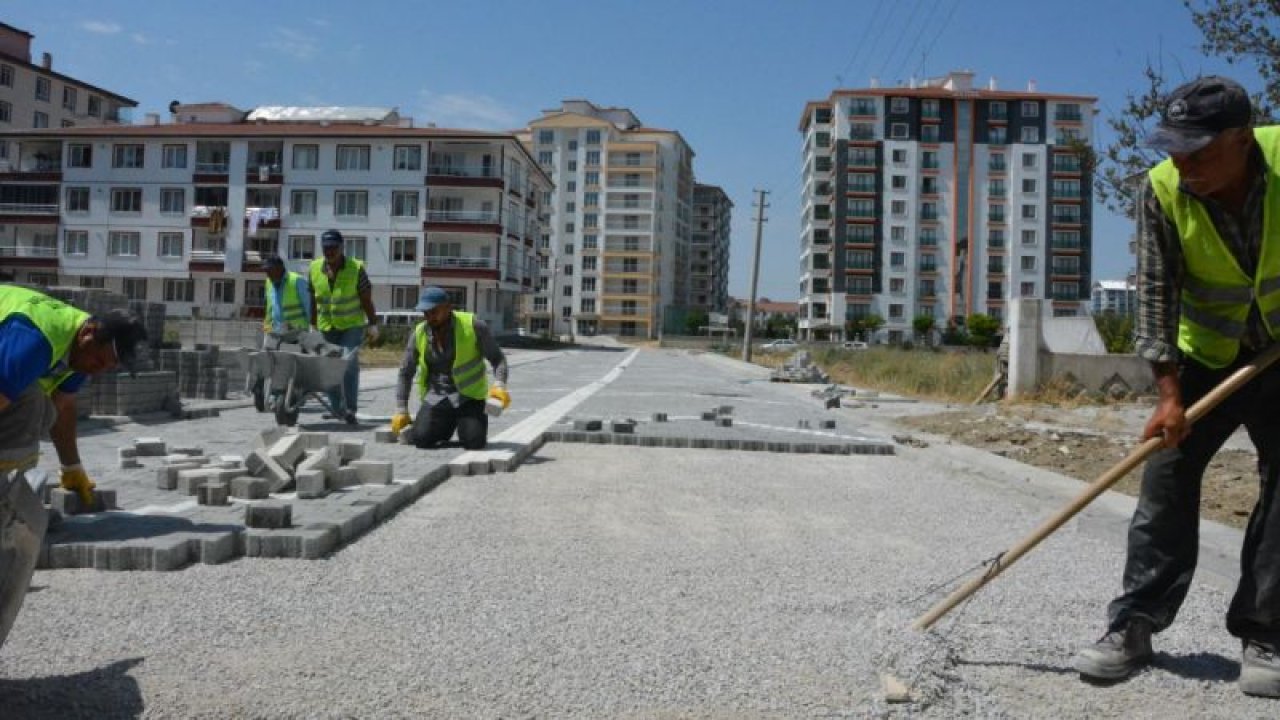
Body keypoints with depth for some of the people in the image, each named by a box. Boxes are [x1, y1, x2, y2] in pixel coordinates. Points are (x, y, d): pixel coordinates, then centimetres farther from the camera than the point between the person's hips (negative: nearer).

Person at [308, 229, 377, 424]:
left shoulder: (356, 268, -10)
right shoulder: (314, 268, 0)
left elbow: (367, 299, -7)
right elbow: (313, 300, 8)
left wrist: (372, 324, -9)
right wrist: (313, 325, 11)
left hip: (352, 325, -4)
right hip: (326, 326, 4)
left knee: (350, 364, -17)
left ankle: (350, 409, -13)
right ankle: (338, 410, 18)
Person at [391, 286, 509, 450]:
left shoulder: (472, 325, -12)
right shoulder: (419, 333, -2)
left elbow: (497, 358, -8)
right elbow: (405, 373, 7)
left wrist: (499, 386, -26)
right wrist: (401, 411, 3)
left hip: (468, 395, -2)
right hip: (435, 396, 3)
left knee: (474, 442, -21)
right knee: (422, 439, -19)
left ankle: (478, 420, 16)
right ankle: (448, 425, 15)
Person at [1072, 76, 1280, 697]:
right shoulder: (1162, 189, -19)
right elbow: (1156, 292, -18)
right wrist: (1168, 393, -22)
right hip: (1206, 358, 0)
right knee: (1166, 479, -4)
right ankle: (1133, 626, 3)